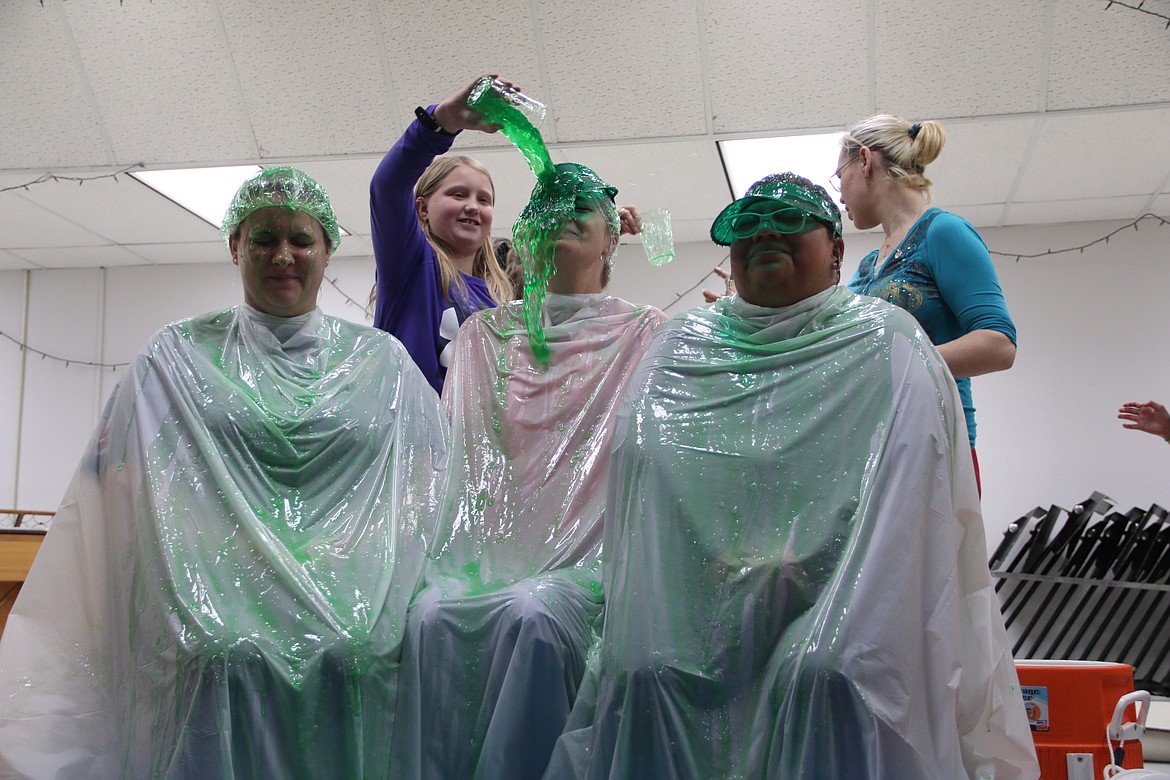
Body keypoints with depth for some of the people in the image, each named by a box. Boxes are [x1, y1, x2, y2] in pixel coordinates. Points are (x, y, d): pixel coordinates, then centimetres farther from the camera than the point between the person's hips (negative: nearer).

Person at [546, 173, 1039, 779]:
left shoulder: (885, 341, 8)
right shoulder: (679, 347, 18)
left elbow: (908, 496, -4)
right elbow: (638, 469, 11)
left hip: (832, 592, -2)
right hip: (706, 598, 2)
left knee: (823, 672, -33)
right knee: (645, 671, -27)